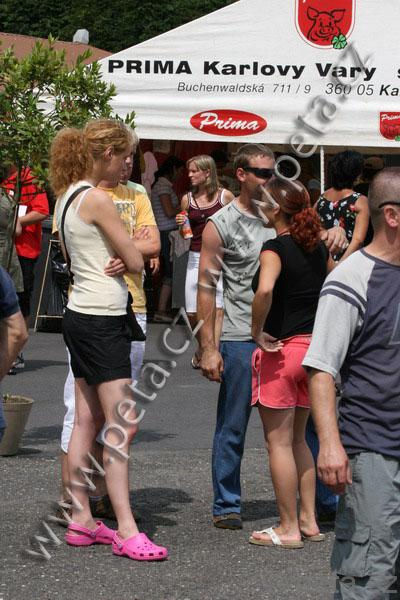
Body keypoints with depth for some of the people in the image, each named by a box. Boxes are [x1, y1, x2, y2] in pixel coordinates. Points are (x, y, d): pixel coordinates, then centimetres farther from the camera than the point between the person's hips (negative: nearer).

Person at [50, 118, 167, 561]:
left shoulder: (66, 197, 11)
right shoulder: (97, 200, -16)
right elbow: (136, 261, -12)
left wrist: (117, 258, 2)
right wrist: (127, 258, 9)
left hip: (80, 313, 10)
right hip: (102, 320, -10)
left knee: (87, 420, 12)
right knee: (122, 424, -9)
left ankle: (80, 520, 16)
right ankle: (126, 532, -9)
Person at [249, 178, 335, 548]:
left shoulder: (275, 248, -14)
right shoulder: (318, 247, 8)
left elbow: (265, 289, -33)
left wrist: (257, 333, -20)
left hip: (281, 351, -7)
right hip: (314, 347, 7)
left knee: (278, 442, 2)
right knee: (297, 440, 19)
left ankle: (288, 529, 6)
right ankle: (308, 521, 20)